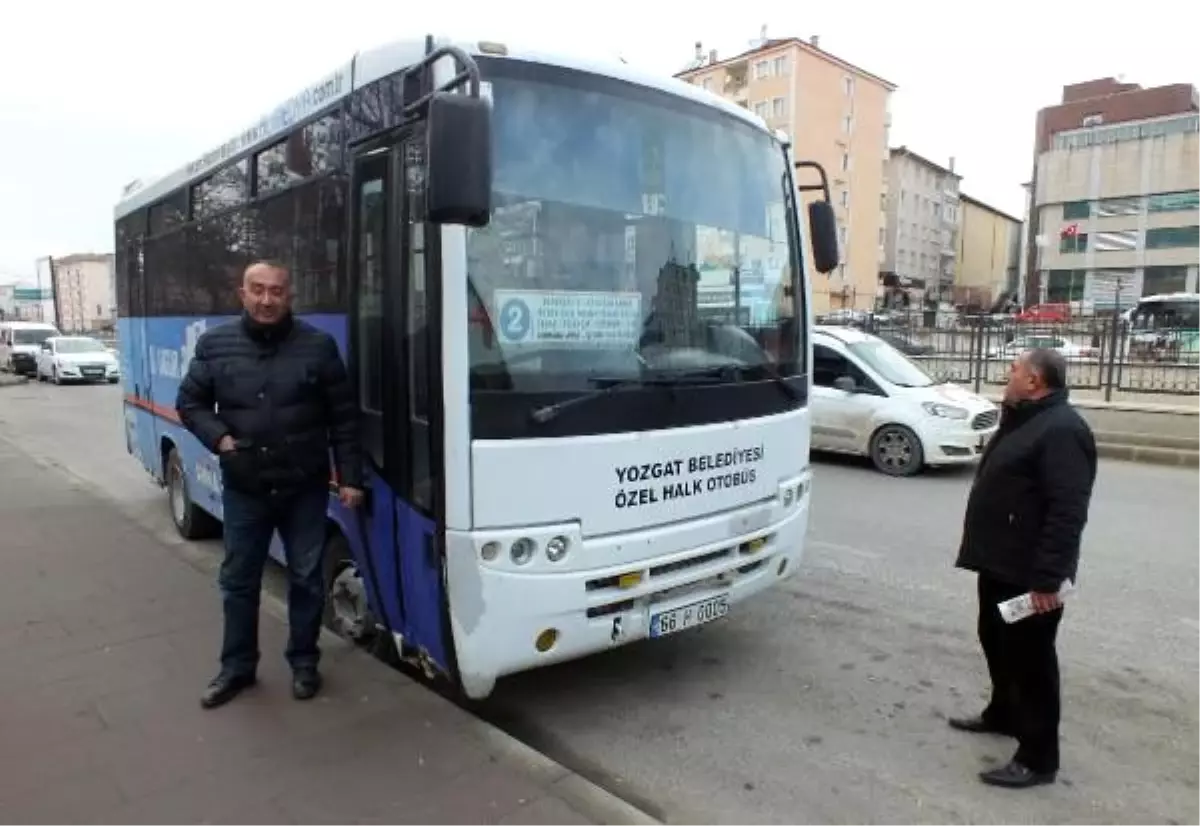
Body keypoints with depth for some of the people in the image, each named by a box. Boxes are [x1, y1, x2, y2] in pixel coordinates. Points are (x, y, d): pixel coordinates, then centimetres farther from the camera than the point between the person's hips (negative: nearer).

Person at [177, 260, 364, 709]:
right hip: (243, 489, 2)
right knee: (238, 581, 13)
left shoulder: (318, 346, -5)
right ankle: (236, 667, 31)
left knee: (306, 578, 10)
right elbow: (189, 403, 9)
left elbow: (344, 417, -2)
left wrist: (350, 477, -5)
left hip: (305, 489, -1)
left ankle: (304, 662, 28)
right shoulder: (214, 345, -1)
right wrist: (219, 438, -10)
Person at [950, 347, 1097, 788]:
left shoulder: (1062, 430, -21)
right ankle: (1003, 714, 42)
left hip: (1030, 573, -10)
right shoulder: (1026, 420, 13)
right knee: (996, 641, 23)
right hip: (1001, 563, 11)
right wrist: (985, 551, 23)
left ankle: (1038, 758, 12)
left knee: (1030, 657, 0)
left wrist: (1047, 578, -27)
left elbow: (1068, 512, -27)